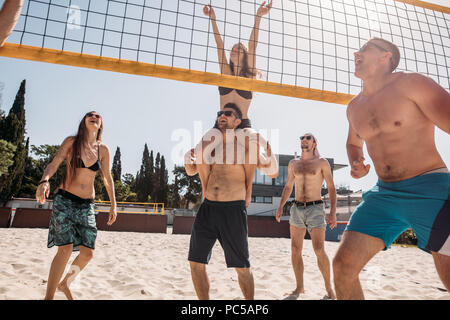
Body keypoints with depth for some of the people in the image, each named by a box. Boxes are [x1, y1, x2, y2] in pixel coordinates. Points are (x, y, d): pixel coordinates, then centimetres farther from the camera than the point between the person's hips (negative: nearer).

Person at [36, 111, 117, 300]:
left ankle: (65, 284, 27)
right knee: (65, 249, -13)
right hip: (64, 200, -3)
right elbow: (54, 164, -9)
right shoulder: (71, 142, -1)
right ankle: (49, 296, 5)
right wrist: (44, 181, -30)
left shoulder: (103, 150, 4)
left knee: (88, 252, -2)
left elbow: (107, 179, 9)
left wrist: (113, 205, 7)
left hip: (87, 205, 3)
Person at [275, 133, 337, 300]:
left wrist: (333, 212, -10)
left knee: (319, 250, -11)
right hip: (297, 209, 4)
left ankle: (329, 288, 7)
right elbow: (288, 187, 19)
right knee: (295, 250, 4)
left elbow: (331, 188, -1)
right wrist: (280, 207, 10)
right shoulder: (293, 163, 12)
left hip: (315, 209, -4)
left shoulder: (322, 162, 1)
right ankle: (299, 287, 17)